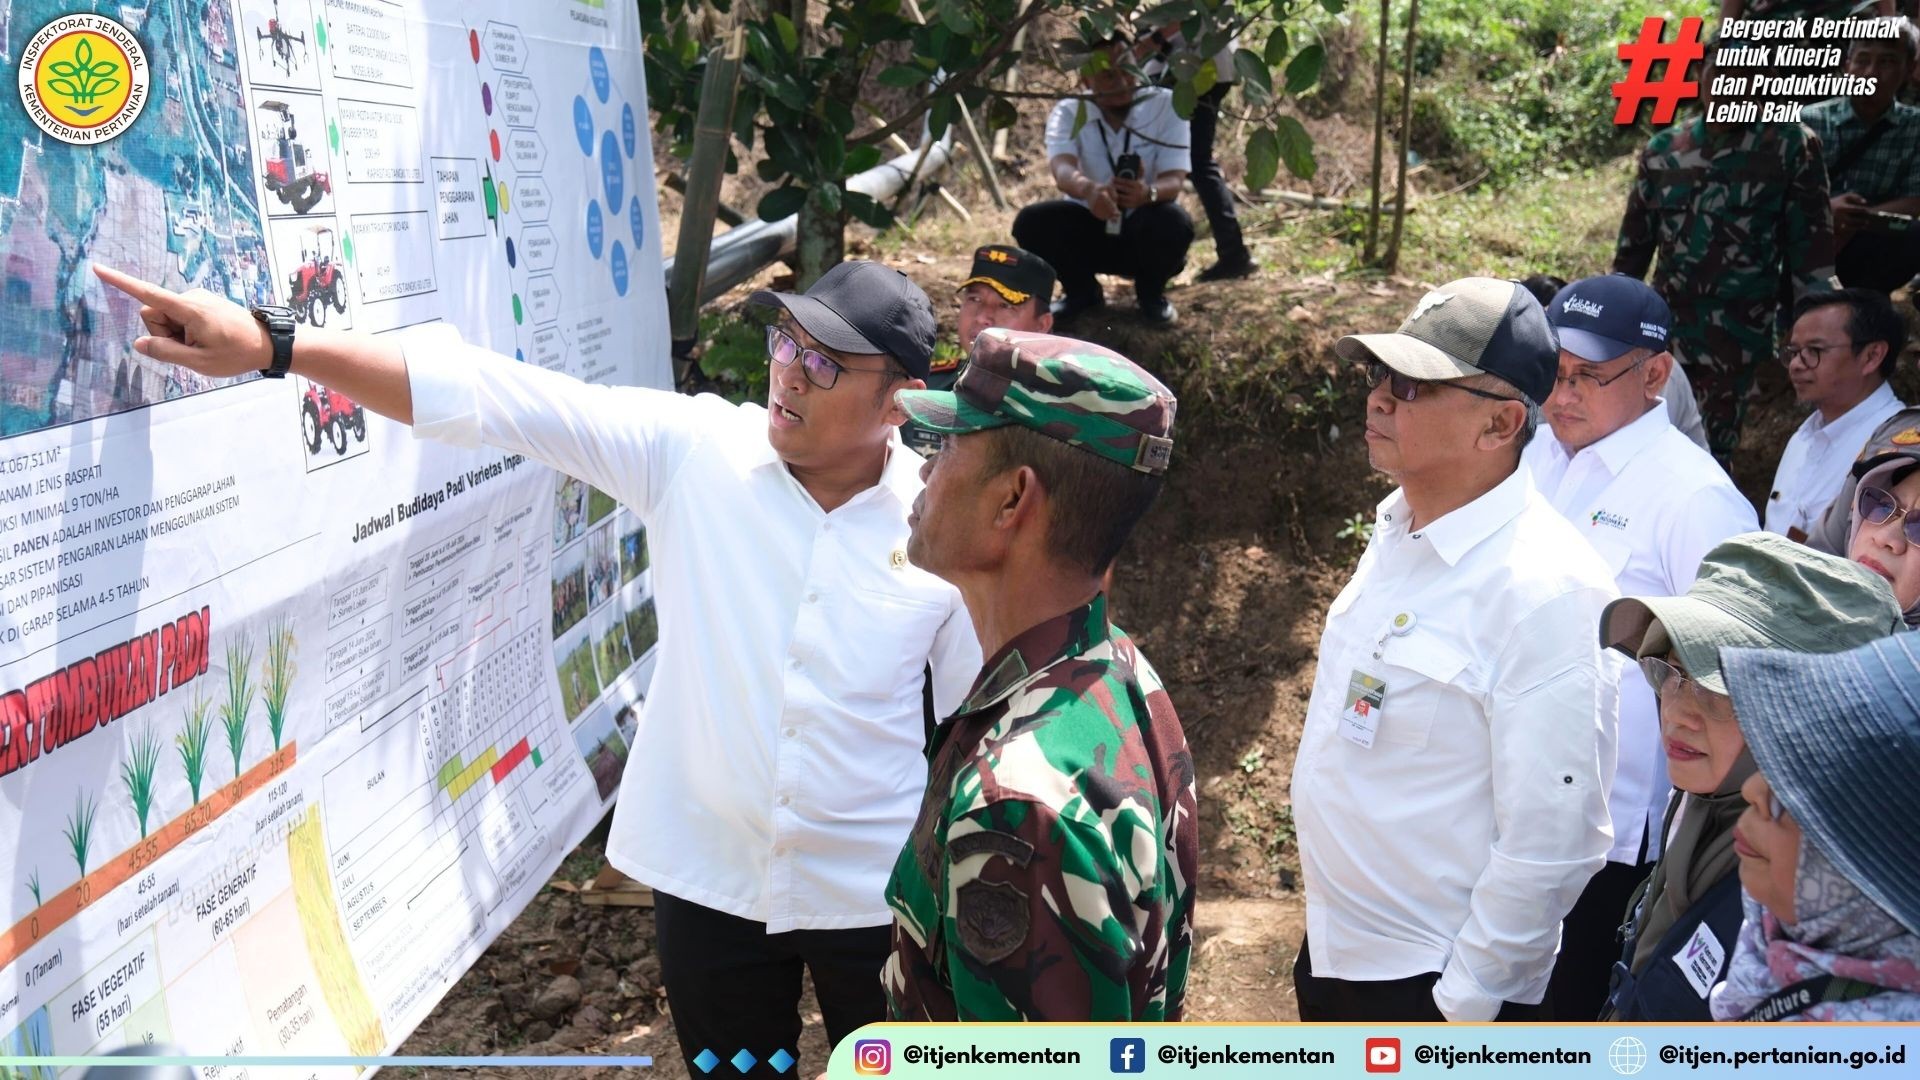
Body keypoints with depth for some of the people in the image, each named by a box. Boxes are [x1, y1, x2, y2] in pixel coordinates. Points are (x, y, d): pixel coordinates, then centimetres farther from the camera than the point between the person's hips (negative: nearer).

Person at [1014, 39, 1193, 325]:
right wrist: (1088, 189, -57)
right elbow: (1062, 170, -31)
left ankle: (1151, 293, -2)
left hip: (1145, 234, -1)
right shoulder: (1069, 112, -11)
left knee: (1173, 223, -35)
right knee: (1031, 222, -26)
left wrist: (1149, 193, -49)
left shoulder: (1166, 106, -13)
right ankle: (1082, 291, 2)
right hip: (1088, 228, 1)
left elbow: (1174, 180, -22)